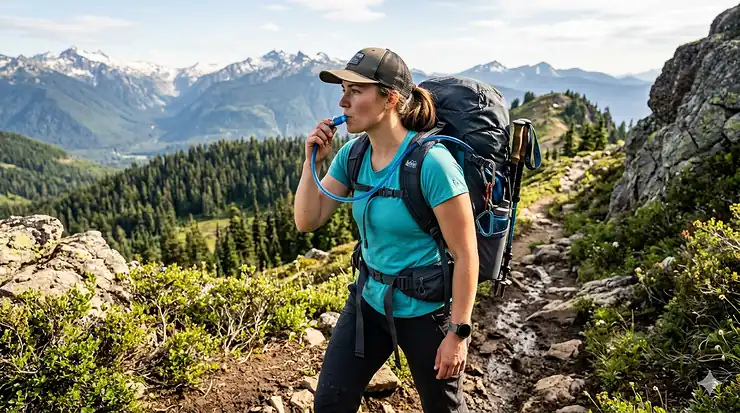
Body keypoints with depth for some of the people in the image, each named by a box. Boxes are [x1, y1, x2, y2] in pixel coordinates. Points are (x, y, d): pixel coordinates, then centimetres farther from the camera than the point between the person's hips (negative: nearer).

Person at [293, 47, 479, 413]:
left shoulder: (432, 162, -25)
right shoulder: (352, 154, -5)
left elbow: (466, 254, -20)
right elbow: (307, 222, 0)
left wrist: (458, 332, -16)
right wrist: (312, 160, -13)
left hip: (425, 311, -5)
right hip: (368, 301, 6)